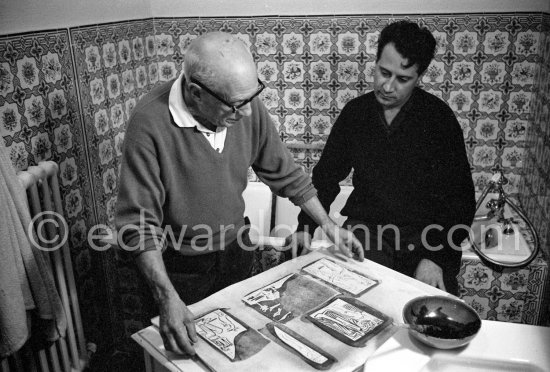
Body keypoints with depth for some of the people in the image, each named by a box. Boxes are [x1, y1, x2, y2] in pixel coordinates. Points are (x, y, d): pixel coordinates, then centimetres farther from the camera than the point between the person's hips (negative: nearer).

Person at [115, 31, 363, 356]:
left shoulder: (248, 106, -14)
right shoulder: (151, 123, -28)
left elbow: (284, 172, -1)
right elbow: (139, 223, -27)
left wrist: (328, 225, -1)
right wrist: (168, 299, -35)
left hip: (236, 249, 4)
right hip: (180, 266, -4)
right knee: (185, 351, 18)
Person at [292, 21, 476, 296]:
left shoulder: (439, 117, -3)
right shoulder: (356, 111, 5)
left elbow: (460, 198, -4)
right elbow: (327, 175, 13)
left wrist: (436, 257, -15)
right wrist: (305, 227, 0)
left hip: (424, 236, -1)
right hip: (365, 229, 1)